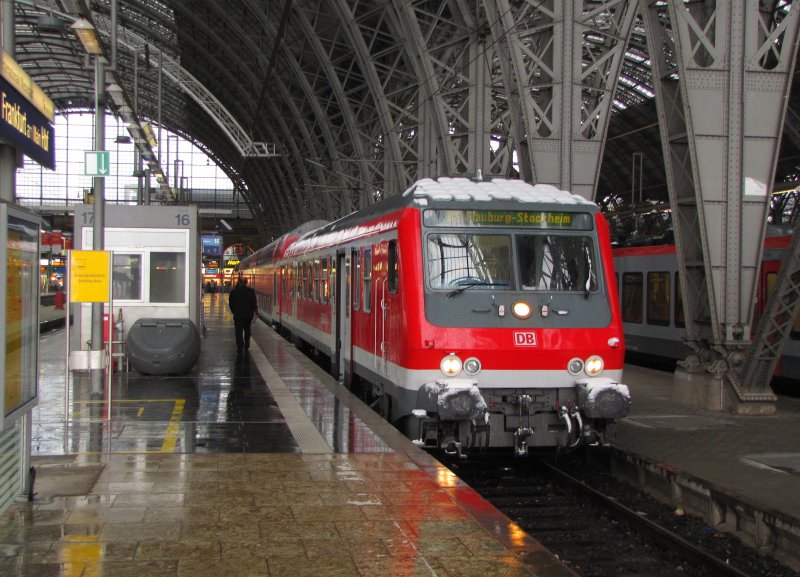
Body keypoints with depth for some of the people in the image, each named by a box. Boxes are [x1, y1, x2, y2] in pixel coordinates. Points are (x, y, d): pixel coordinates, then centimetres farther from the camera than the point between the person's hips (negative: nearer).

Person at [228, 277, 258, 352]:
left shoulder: (234, 291, -3)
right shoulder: (251, 291, -5)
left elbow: (230, 303, 4)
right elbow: (254, 303, -5)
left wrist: (233, 311, 15)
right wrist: (255, 311, 4)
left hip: (238, 314, -2)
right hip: (249, 314, 2)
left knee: (239, 331, -1)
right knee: (247, 329, 18)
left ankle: (240, 346, -10)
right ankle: (246, 345, 25)